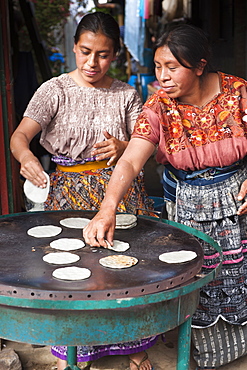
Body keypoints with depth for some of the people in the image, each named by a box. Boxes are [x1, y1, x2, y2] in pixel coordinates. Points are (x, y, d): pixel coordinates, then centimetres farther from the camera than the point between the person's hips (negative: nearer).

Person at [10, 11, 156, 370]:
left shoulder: (126, 94, 5)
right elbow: (20, 135, -14)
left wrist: (122, 147, -19)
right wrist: (26, 157, -37)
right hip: (70, 191, -1)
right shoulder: (55, 90, -2)